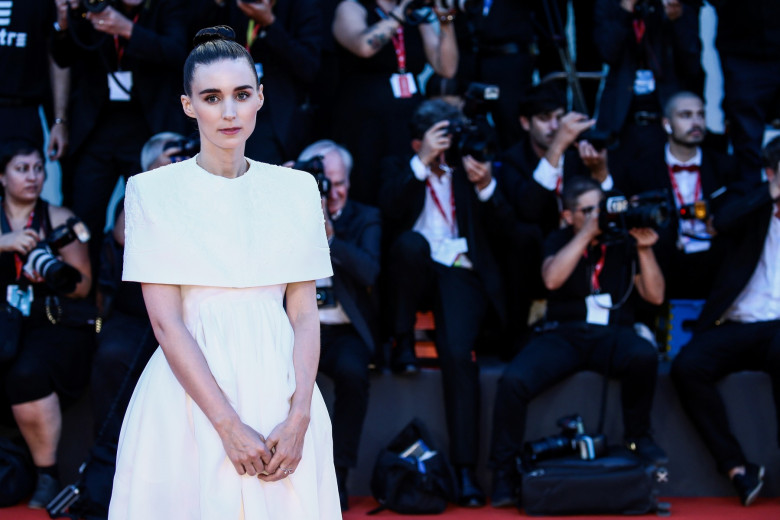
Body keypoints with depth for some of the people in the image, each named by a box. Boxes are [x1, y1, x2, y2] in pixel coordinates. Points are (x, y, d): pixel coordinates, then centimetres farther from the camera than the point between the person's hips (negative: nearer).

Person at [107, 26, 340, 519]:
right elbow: (165, 321, -8)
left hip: (280, 388, 2)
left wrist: (299, 418, -11)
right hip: (190, 395, -2)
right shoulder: (153, 191, -2)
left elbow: (305, 313, 3)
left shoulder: (296, 188, 6)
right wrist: (228, 424, -16)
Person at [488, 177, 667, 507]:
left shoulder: (623, 242, 12)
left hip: (612, 334, 0)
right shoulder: (560, 241, 11)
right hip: (564, 334, 0)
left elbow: (655, 296, 5)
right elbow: (552, 279, -13)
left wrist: (644, 249, -7)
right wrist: (587, 233, -14)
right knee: (513, 381, -29)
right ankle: (504, 472, -12)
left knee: (644, 355, -36)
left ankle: (638, 436, -10)